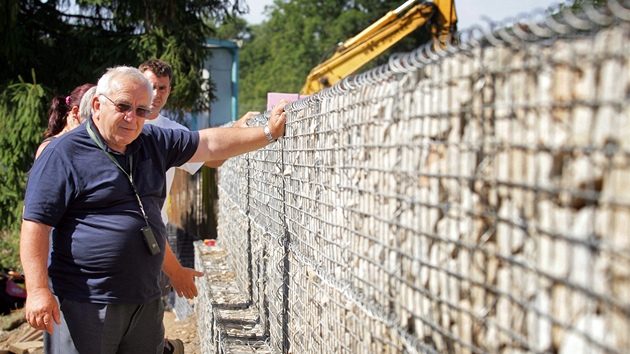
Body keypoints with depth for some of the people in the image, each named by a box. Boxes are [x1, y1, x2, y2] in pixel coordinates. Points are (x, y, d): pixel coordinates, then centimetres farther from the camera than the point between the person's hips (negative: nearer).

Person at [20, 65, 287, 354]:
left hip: (147, 301, 7)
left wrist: (269, 133, 8)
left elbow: (210, 144, 14)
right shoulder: (63, 154, -9)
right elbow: (36, 223, -13)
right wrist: (38, 290, -19)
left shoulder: (154, 143, 10)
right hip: (87, 305, -7)